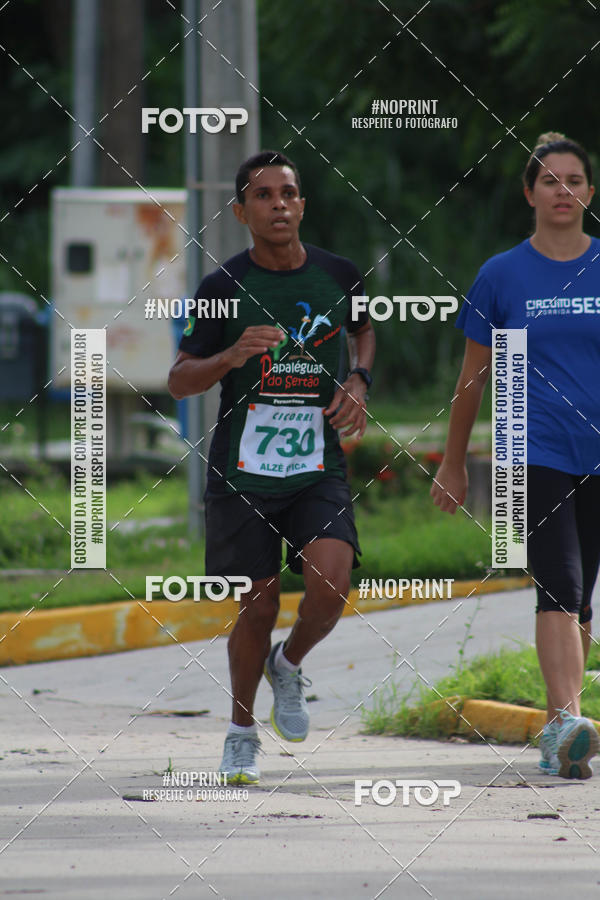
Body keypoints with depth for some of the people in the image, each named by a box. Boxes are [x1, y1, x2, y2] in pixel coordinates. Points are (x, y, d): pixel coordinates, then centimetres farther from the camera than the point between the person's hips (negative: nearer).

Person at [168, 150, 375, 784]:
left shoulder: (338, 276, 3)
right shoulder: (223, 288, -5)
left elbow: (364, 330, 25)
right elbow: (179, 381, -1)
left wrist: (358, 381, 5)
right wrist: (230, 357, -21)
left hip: (318, 468, 1)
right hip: (242, 471, -1)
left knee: (330, 588, -18)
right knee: (257, 607, 0)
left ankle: (289, 666, 15)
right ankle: (242, 732, 23)